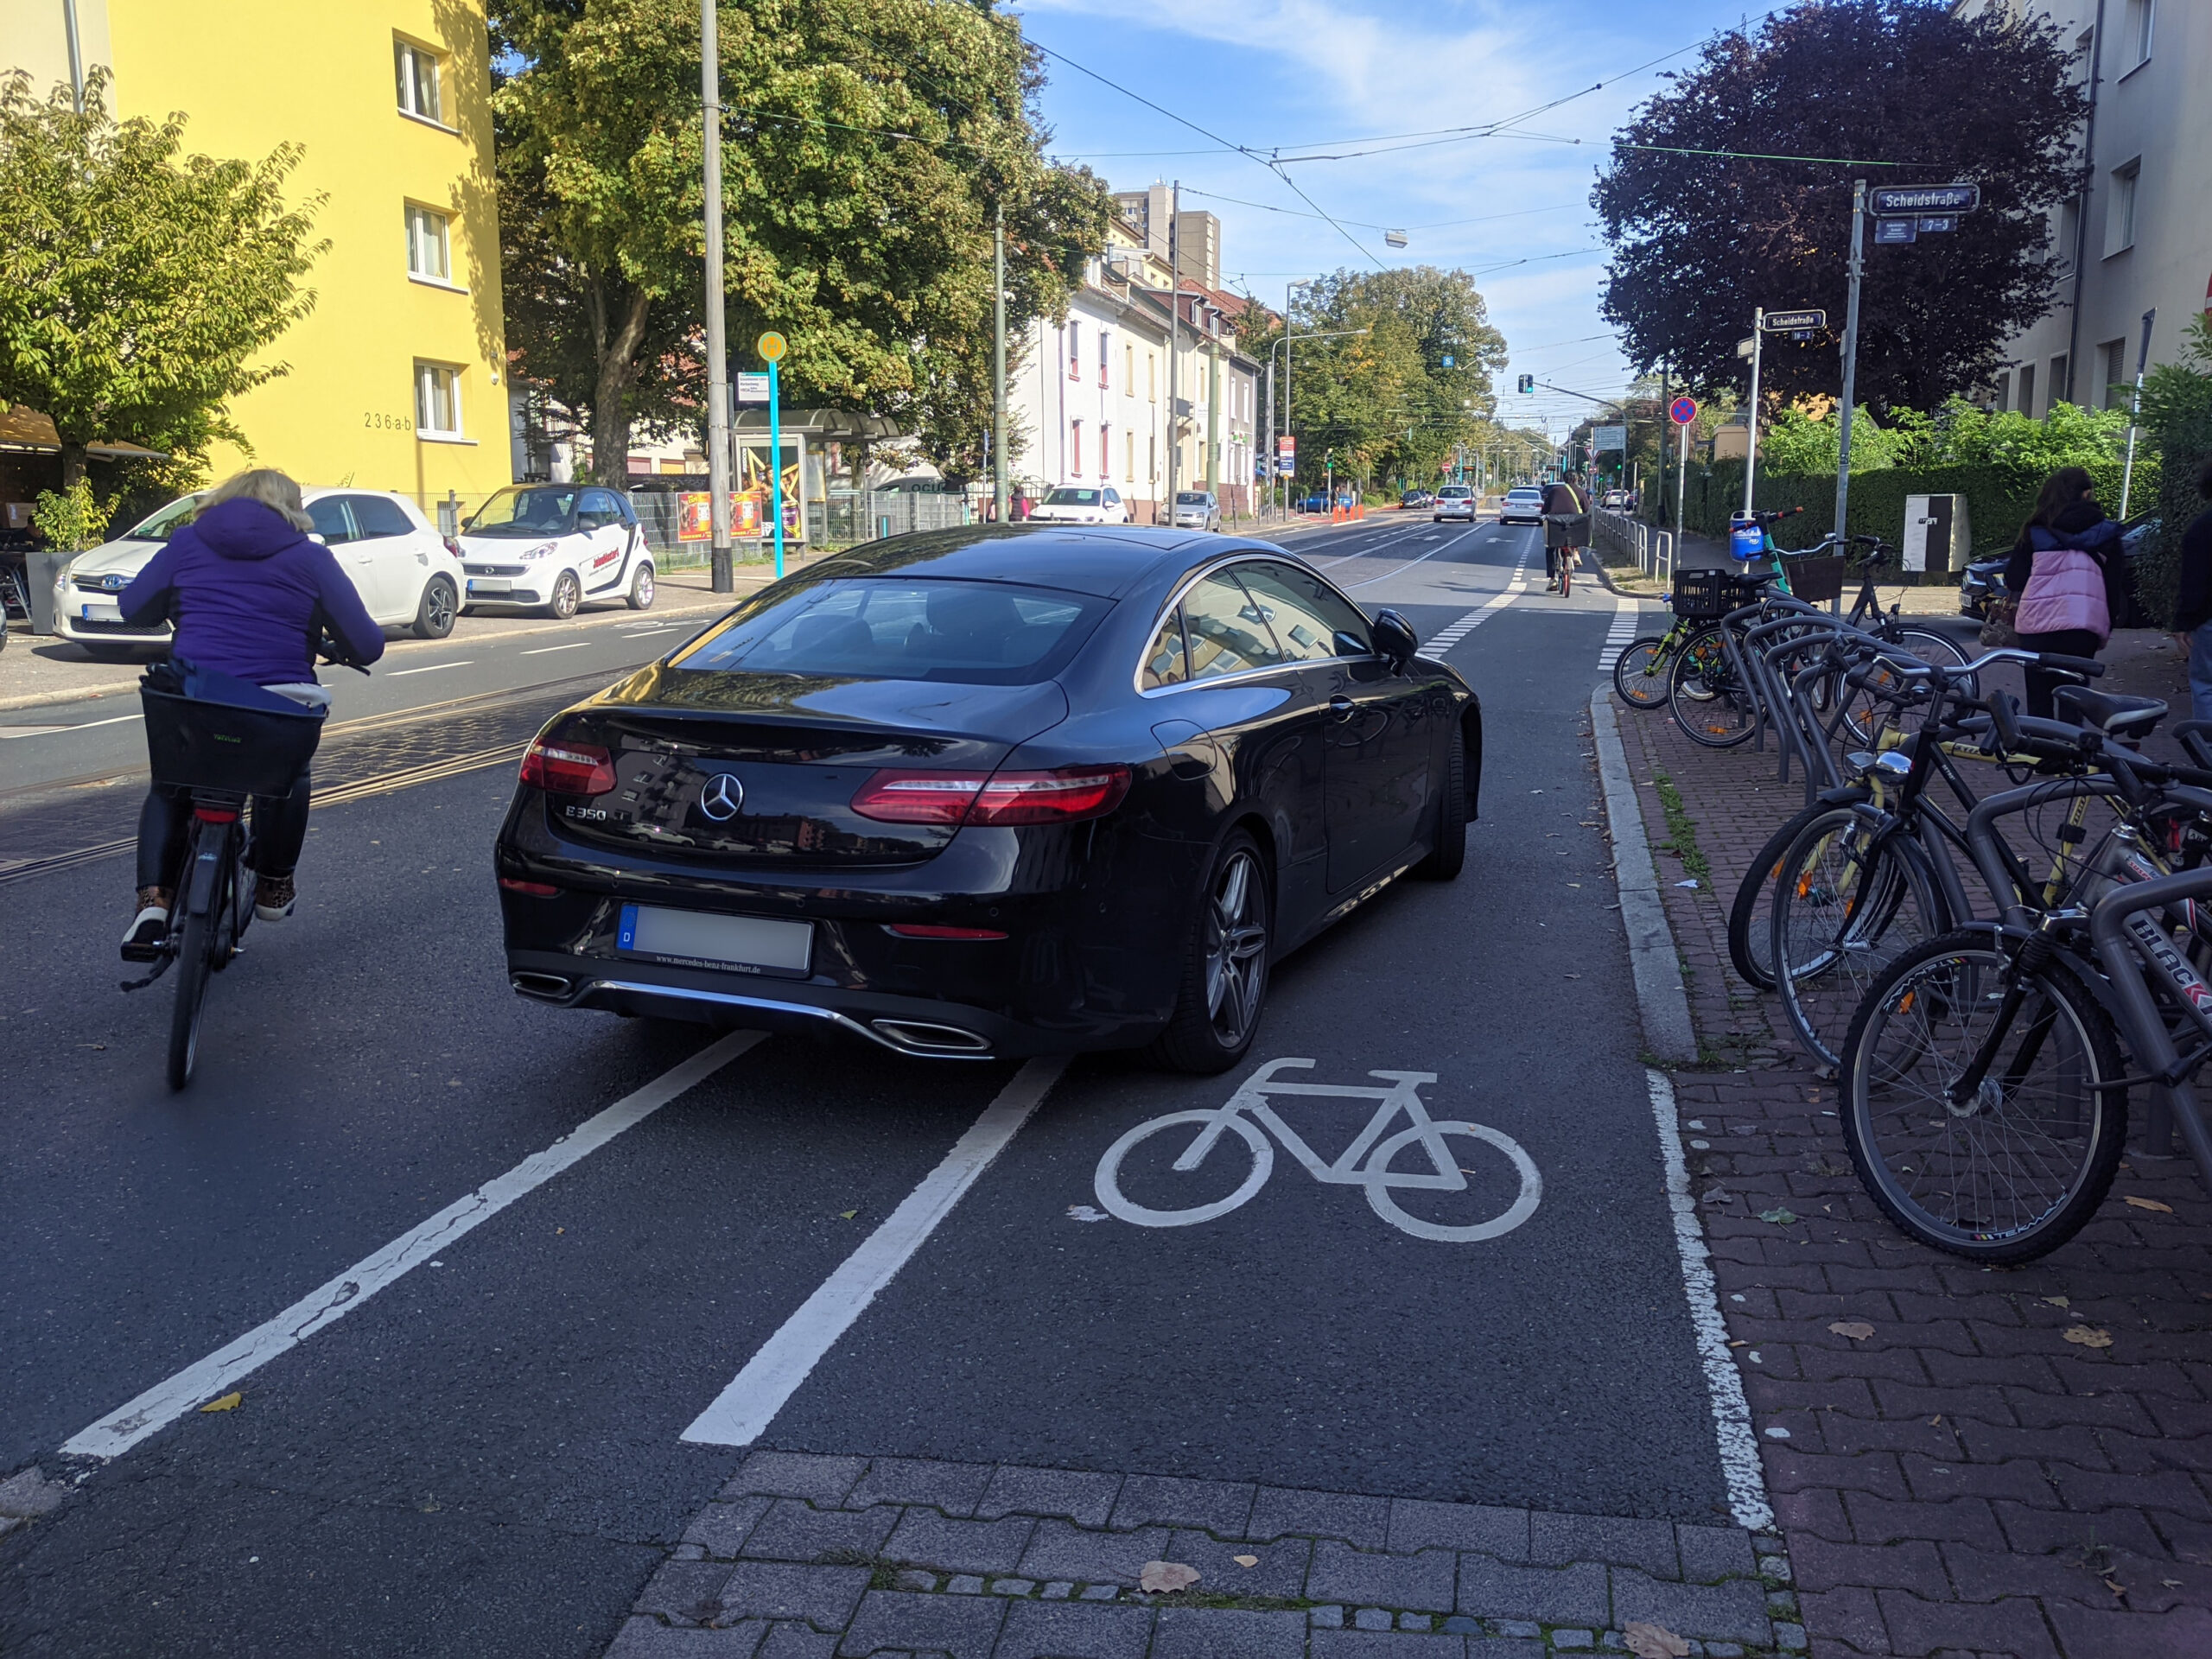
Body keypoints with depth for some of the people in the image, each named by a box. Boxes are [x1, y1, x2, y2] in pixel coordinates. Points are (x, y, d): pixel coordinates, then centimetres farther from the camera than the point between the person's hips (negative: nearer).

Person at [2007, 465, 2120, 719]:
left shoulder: (2035, 531, 5)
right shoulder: (2105, 532, 7)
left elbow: (2013, 580, 6)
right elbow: (2114, 585, 7)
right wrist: (2106, 630, 15)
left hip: (2037, 625, 0)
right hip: (2082, 627, 0)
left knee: (2039, 701, 7)